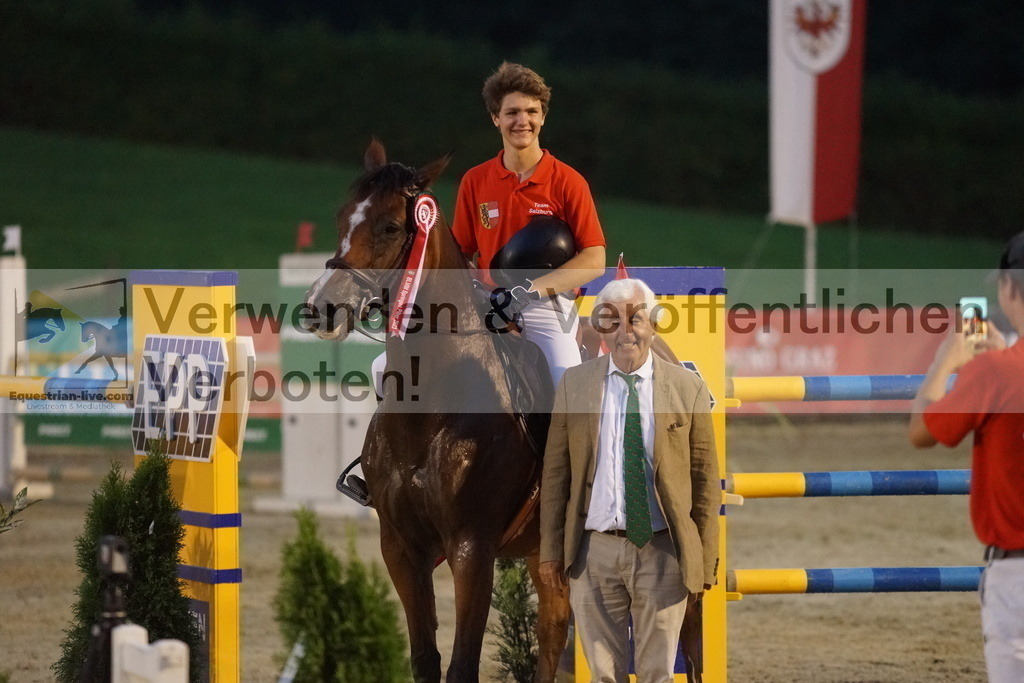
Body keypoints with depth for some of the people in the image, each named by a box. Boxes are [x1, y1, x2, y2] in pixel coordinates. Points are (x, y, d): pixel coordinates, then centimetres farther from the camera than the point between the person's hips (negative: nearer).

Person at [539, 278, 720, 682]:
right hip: (594, 552, 1)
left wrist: (705, 558, 2)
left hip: (661, 553, -1)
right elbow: (555, 471, 6)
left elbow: (705, 478, 4)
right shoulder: (573, 384, 4)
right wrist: (551, 550, 3)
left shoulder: (687, 388, 1)